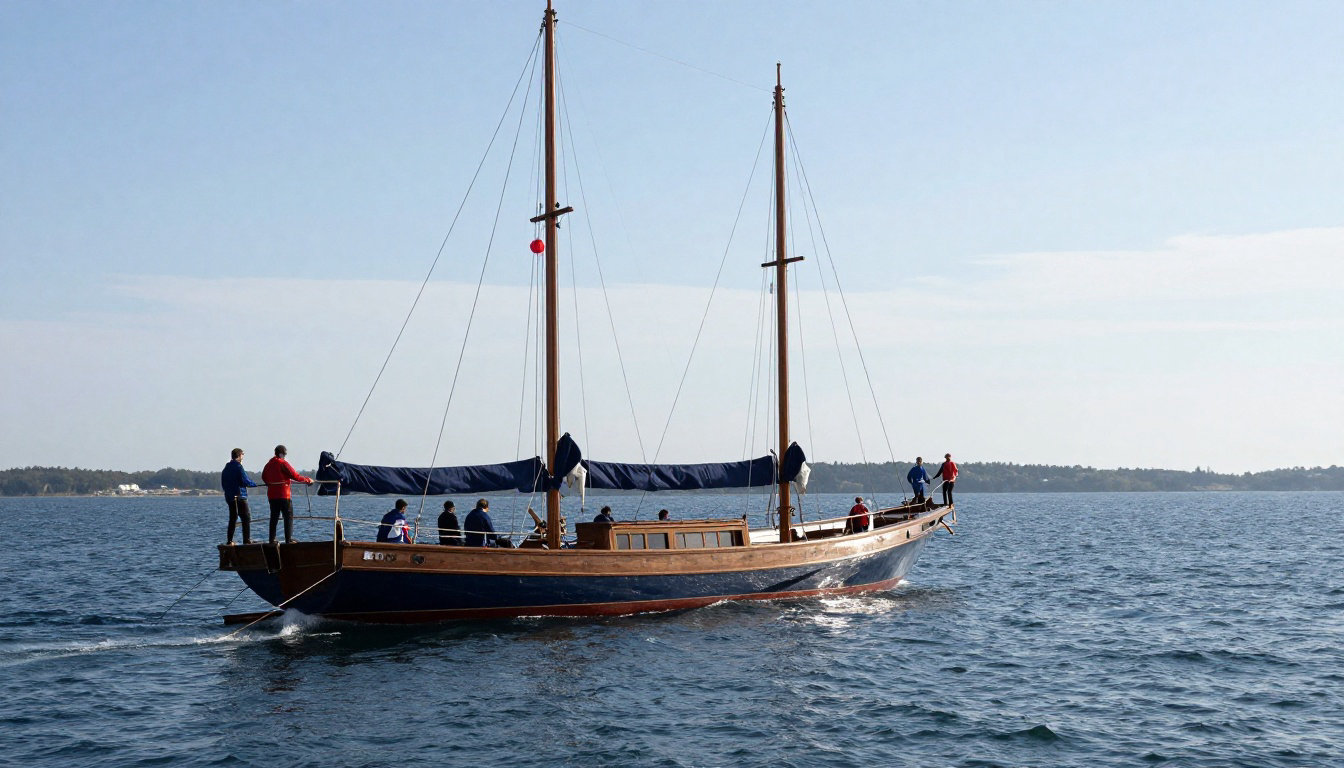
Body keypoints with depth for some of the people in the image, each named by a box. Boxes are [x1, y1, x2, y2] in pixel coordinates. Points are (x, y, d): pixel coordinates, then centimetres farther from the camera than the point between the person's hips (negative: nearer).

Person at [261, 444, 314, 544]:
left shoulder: (269, 464, 10)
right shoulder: (283, 464, -11)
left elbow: (264, 477, 23)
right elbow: (295, 476, -12)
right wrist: (308, 480, -1)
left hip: (271, 495, 7)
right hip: (283, 495, -7)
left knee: (274, 517, 12)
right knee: (289, 517, -1)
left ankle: (272, 540, 11)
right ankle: (288, 539, -8)